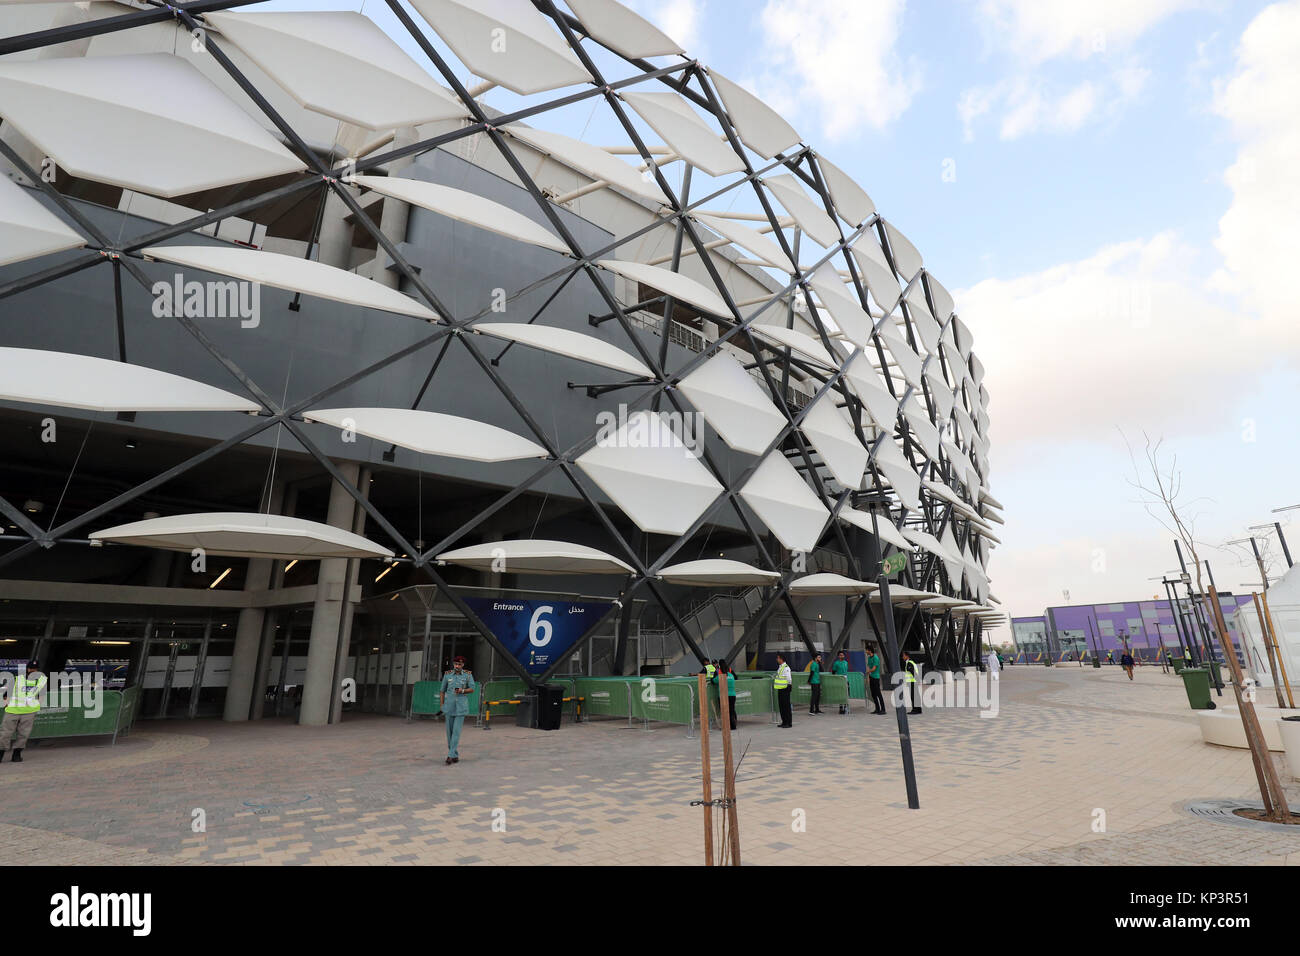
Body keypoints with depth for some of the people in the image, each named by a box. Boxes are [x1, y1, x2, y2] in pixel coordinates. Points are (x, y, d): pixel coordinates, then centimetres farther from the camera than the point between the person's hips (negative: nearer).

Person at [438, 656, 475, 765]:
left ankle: (451, 755, -8)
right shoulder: (447, 675, 3)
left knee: (456, 731, -9)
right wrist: (441, 706, 5)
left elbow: (472, 689, -2)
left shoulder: (468, 675, -1)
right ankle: (455, 755, 19)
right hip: (449, 706, 2)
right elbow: (442, 691, 9)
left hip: (461, 707, -2)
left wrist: (463, 691, -20)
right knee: (449, 731, 6)